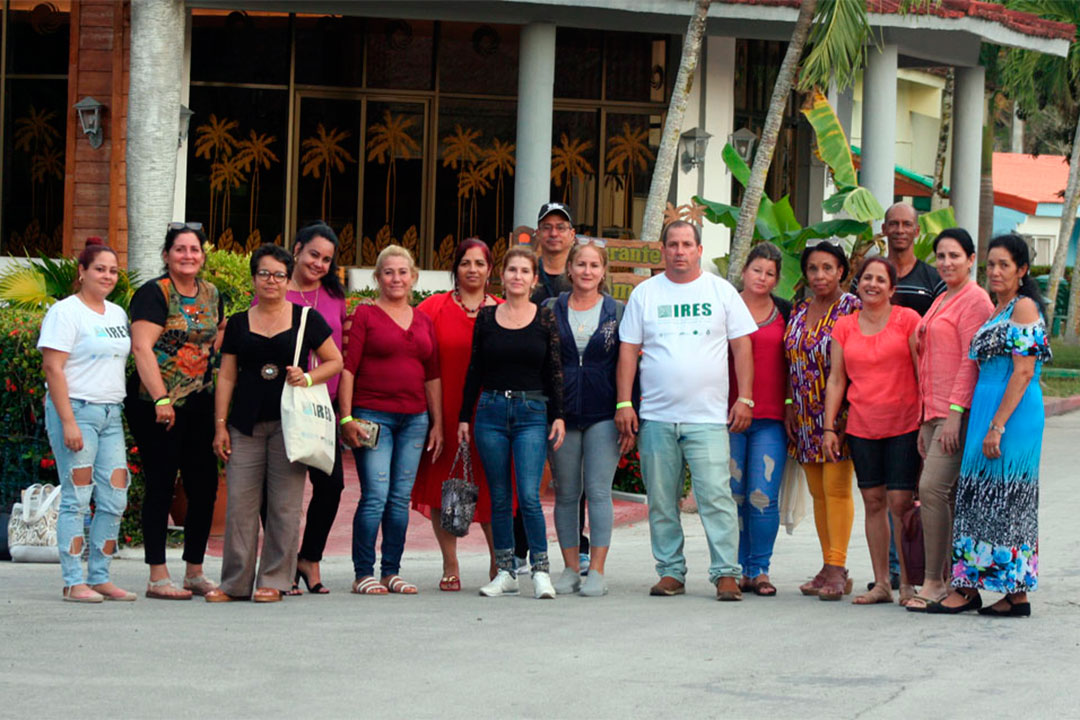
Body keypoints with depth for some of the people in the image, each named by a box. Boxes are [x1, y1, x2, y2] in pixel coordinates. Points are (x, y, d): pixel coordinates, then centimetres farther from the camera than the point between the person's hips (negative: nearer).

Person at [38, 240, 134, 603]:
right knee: (76, 498, -7)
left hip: (111, 413, 7)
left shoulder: (118, 314, 16)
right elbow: (53, 368, -12)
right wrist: (68, 421, -19)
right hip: (76, 409, -7)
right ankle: (74, 582, -4)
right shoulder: (65, 312, -6)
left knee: (114, 500, 3)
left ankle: (99, 578, 10)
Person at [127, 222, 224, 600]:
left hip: (199, 403, 7)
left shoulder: (210, 295, 13)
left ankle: (195, 572, 17)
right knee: (161, 485, -3)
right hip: (155, 403, -7)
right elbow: (142, 347, -17)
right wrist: (161, 400, -23)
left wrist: (226, 332, 3)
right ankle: (157, 577, 1)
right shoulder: (153, 294, -8)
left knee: (205, 485, 6)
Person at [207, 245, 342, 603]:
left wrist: (308, 378, -8)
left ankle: (274, 580, 5)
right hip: (246, 423, 2)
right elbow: (226, 377, 11)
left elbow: (335, 361, 10)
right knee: (240, 502, -2)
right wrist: (220, 424, 5)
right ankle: (235, 582, 4)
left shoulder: (306, 319, 6)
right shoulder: (238, 324, 12)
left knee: (284, 503, -2)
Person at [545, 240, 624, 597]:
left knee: (599, 491, -6)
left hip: (603, 416, -2)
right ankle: (570, 569, 12)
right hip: (561, 414, 2)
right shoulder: (551, 310, 8)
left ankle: (597, 571, -2)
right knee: (566, 494, 5)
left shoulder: (618, 312, 6)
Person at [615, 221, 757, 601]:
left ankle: (726, 573, -7)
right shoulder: (645, 293, 9)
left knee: (716, 496, -10)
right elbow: (628, 351, 9)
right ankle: (671, 571, 14)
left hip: (708, 417, -2)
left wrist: (745, 398, -2)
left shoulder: (721, 291, 7)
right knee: (661, 501, 5)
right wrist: (624, 403, 1)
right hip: (656, 417, 2)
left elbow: (742, 346, 7)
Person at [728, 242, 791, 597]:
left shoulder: (787, 313, 10)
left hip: (771, 420, 0)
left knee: (763, 497, -6)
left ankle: (760, 569, 3)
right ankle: (738, 569, 10)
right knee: (733, 495, 1)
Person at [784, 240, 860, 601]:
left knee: (836, 487, -10)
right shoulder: (799, 312, 14)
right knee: (818, 491, 7)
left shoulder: (852, 308, -6)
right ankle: (829, 568, 11)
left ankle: (837, 568, -10)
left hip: (840, 411, -7)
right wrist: (789, 405, 9)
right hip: (806, 418, 7)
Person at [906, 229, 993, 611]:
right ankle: (951, 580, 8)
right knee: (948, 494, 7)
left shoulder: (974, 300, -7)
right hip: (936, 412, 9)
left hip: (959, 411, -9)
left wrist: (955, 412, -20)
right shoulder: (940, 302, 21)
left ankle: (934, 582, -14)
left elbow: (971, 360, -14)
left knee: (933, 487, -16)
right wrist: (925, 422, 22)